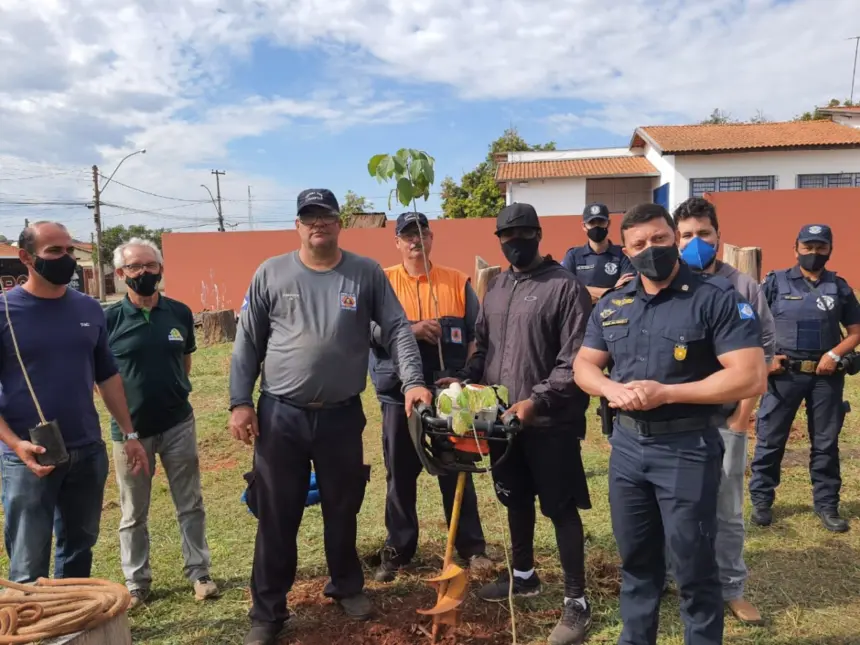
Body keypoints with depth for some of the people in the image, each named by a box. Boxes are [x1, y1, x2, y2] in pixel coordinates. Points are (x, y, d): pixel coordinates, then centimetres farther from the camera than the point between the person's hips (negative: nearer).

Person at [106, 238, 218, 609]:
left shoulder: (180, 313, -1)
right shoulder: (109, 319, -9)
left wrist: (174, 394, 6)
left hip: (178, 424, 2)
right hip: (130, 429, -2)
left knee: (190, 505, 11)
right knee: (133, 514, 13)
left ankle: (199, 573, 26)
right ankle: (136, 583, 29)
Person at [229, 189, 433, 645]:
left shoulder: (366, 273, 1)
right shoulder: (271, 273, 0)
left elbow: (397, 330, -1)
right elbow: (247, 343, 2)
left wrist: (413, 381, -14)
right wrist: (239, 402, -3)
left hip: (342, 416, 1)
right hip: (280, 416, 0)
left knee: (342, 510, 17)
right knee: (276, 516, 8)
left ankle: (347, 586, 40)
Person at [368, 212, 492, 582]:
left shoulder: (457, 281, 5)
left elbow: (478, 333, 3)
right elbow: (369, 329, -10)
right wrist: (410, 329, -22)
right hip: (399, 395, 0)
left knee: (456, 473, 11)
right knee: (400, 476, 10)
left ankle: (472, 547, 24)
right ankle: (398, 550, 25)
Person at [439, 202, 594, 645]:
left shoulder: (565, 287, -11)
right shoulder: (496, 287, 12)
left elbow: (574, 360, -16)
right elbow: (483, 345, 17)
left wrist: (536, 400, -24)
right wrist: (463, 380, 2)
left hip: (550, 422, -7)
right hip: (504, 416, 7)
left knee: (561, 508, 3)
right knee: (515, 499, 20)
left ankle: (576, 601, 16)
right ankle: (523, 575, 40)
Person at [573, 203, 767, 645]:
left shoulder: (717, 298, -11)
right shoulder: (611, 306, 6)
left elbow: (750, 378, -17)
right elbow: (583, 366, 9)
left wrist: (665, 393, -21)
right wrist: (614, 389, -14)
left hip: (688, 447, -5)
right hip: (627, 444, 5)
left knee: (693, 567, 8)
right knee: (635, 559, 19)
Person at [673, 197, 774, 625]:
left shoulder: (743, 289, 0)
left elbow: (761, 353, 1)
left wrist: (742, 416, -3)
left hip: (725, 422, 0)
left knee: (727, 513, 13)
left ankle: (731, 589, 29)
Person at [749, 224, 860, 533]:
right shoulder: (776, 282, 0)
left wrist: (835, 354, -9)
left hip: (826, 375, 2)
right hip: (783, 373, -2)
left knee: (826, 442, 11)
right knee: (770, 439, 4)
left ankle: (826, 504, 25)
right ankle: (761, 500, 17)